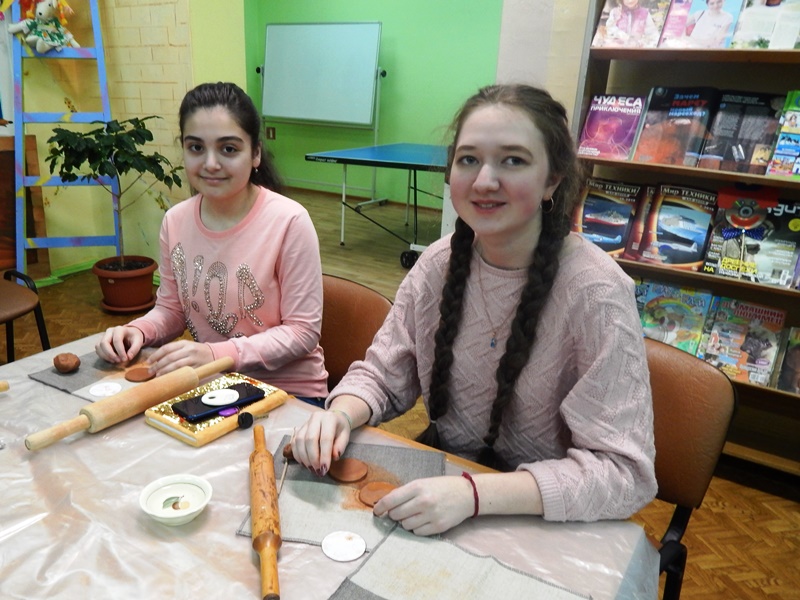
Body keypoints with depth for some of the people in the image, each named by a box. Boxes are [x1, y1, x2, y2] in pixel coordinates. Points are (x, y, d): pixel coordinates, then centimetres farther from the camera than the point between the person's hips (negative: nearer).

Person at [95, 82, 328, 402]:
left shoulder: (289, 222, -19)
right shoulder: (175, 220, -2)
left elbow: (303, 332, -14)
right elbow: (171, 309, 12)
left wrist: (216, 353, -25)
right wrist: (139, 331, -10)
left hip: (289, 392, -4)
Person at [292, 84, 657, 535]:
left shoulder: (595, 293, -21)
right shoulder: (439, 264, -6)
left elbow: (622, 470, -22)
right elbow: (383, 376, 2)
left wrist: (474, 494, -33)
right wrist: (341, 414, -20)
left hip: (542, 522, -4)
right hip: (439, 475, 5)